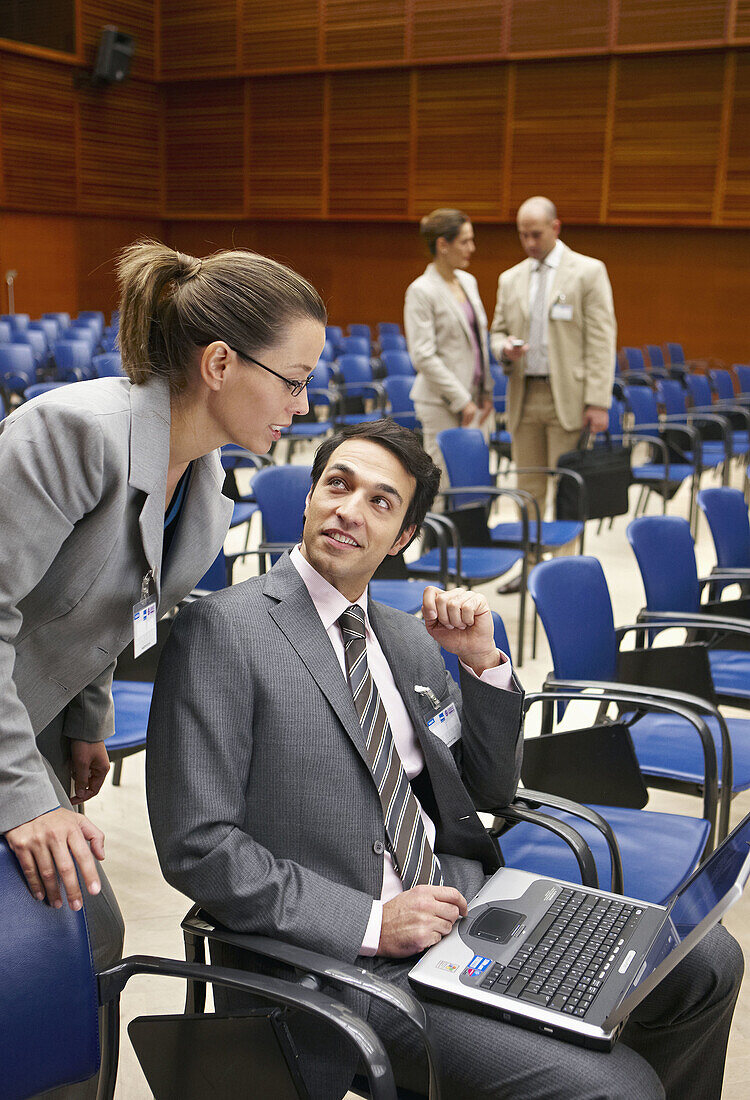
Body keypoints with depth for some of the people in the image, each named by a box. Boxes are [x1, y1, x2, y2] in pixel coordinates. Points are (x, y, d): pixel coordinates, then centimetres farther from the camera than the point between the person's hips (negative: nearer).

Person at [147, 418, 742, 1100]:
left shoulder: (410, 639, 12)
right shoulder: (222, 629, -9)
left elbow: (490, 791, 17)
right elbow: (196, 846, -14)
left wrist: (483, 660, 1)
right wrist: (371, 923, -17)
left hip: (460, 900, 7)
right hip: (339, 958, -7)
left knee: (706, 964, 0)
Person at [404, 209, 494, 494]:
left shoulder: (468, 281, 12)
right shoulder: (421, 291, -11)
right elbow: (423, 356, -16)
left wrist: (486, 392, 13)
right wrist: (461, 400, -15)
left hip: (474, 400, 7)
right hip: (442, 404, -7)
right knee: (445, 483, -3)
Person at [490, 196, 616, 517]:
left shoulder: (589, 271, 0)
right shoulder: (510, 279, 13)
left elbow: (601, 341, -5)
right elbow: (497, 332, 19)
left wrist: (598, 403, -13)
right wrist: (505, 349, -7)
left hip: (567, 399, -4)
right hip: (523, 397, 4)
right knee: (528, 490, 7)